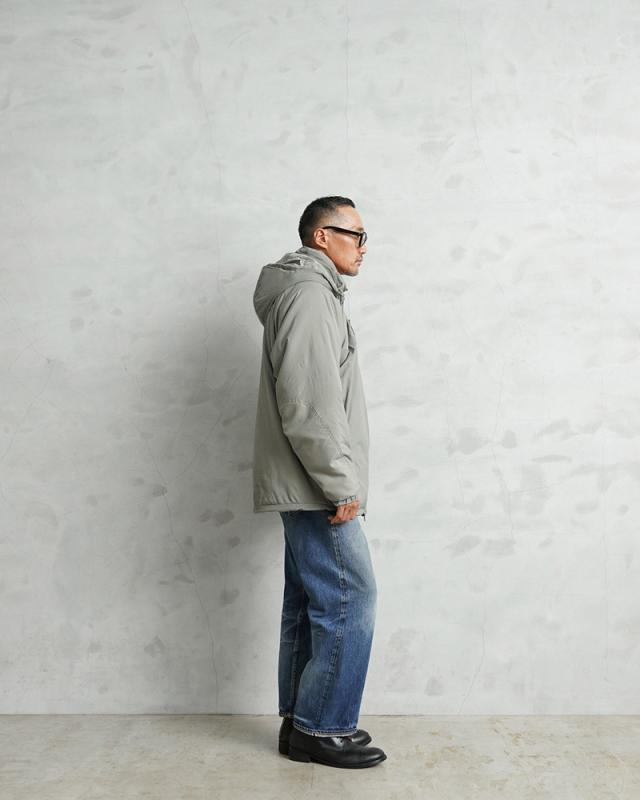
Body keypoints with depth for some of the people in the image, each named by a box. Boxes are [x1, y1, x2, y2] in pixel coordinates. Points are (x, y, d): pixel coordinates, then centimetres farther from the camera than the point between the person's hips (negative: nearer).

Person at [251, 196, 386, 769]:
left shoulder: (312, 292, 21)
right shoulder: (310, 292, -12)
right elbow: (310, 404, -21)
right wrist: (341, 486, -18)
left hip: (306, 488, 10)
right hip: (317, 485, -10)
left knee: (311, 603, 13)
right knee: (350, 599, -6)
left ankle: (301, 722, 21)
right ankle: (321, 728, 4)